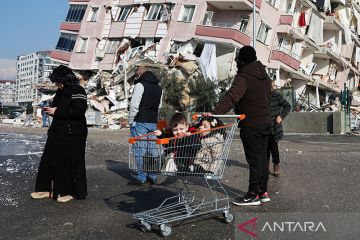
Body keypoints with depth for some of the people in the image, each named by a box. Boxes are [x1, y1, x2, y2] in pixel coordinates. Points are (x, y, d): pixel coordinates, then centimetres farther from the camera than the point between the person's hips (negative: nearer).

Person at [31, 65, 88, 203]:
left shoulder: (78, 91, -13)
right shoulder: (61, 91, 12)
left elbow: (79, 111, -23)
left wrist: (56, 112, -18)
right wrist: (50, 110, 1)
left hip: (73, 133, -9)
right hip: (58, 132, 9)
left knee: (70, 162, 1)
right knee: (50, 159, 10)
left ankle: (71, 192, 15)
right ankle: (46, 188, 22)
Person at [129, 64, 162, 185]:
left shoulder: (140, 85, -9)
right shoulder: (158, 87, 16)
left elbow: (134, 105, -14)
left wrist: (131, 121, -5)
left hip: (140, 122, -7)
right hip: (153, 122, 7)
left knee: (140, 149, -1)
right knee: (152, 149, 11)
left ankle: (141, 176, 3)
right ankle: (153, 175, 16)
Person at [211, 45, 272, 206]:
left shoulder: (243, 77, -16)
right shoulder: (265, 76, 13)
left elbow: (232, 97, -32)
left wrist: (215, 113, -41)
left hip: (251, 126, -9)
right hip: (265, 123, 9)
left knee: (254, 160, -3)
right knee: (262, 158, 14)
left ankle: (253, 195, 5)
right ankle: (263, 192, 23)